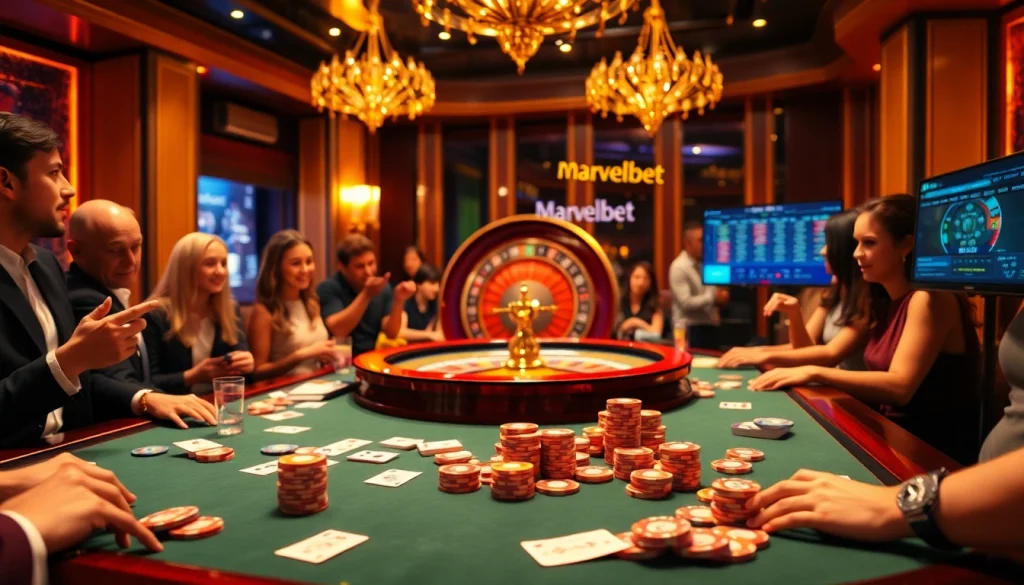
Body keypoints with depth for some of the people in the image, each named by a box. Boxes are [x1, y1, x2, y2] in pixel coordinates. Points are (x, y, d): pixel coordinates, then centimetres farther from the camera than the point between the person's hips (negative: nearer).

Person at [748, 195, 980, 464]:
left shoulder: (929, 299, -17)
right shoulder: (882, 302, 10)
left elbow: (899, 387, -26)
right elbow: (831, 354, 6)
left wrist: (813, 372, -25)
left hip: (937, 451, -7)